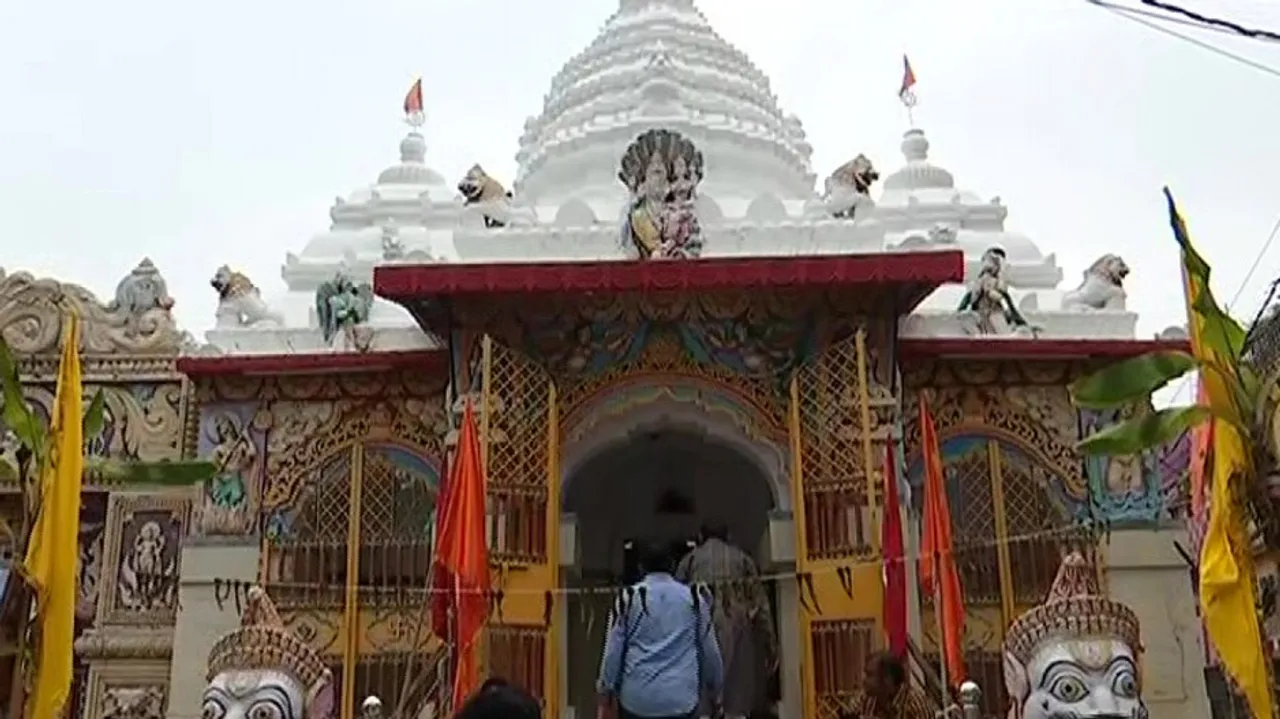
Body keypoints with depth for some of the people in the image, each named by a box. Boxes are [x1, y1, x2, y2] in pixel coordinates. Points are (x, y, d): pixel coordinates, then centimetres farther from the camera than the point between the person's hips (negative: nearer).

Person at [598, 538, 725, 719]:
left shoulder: (629, 598, -1)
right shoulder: (694, 598, 4)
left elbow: (613, 649, 0)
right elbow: (709, 649, 10)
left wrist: (606, 691, 10)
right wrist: (715, 689, 24)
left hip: (636, 695, 0)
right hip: (680, 697, 1)